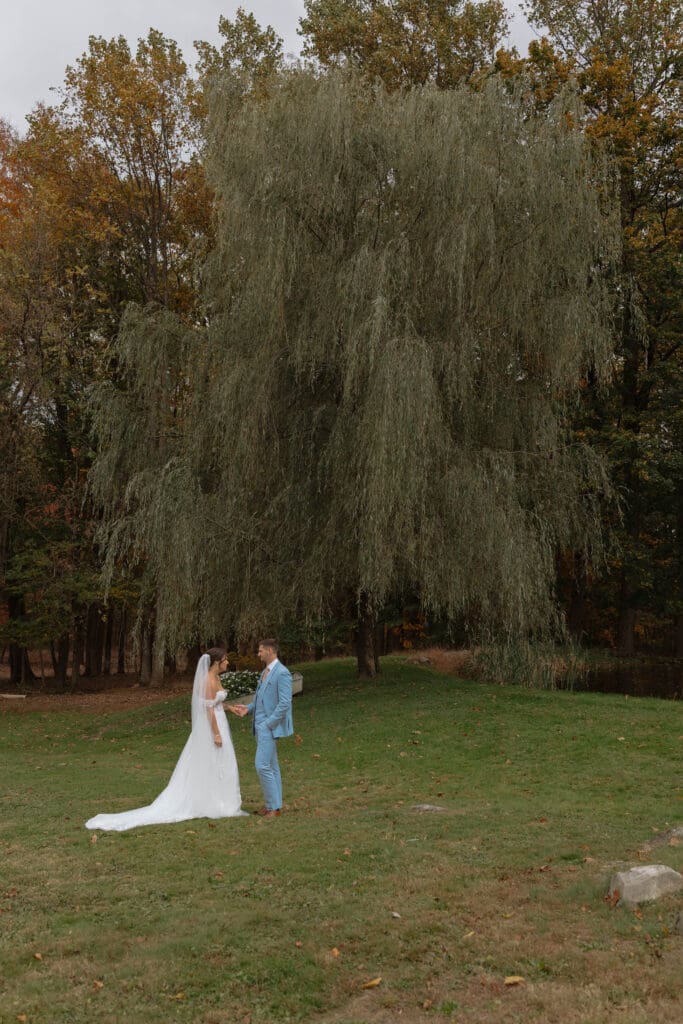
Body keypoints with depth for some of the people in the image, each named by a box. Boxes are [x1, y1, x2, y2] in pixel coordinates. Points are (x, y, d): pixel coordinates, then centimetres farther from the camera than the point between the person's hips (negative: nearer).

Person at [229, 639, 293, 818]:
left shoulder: (282, 673, -16)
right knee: (270, 766, 12)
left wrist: (268, 724, -20)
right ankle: (273, 803, 18)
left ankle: (274, 806, -4)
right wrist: (248, 708, 4)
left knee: (262, 765, -11)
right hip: (260, 725, 9)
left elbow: (284, 704, -21)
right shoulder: (265, 672, 14)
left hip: (270, 726, -9)